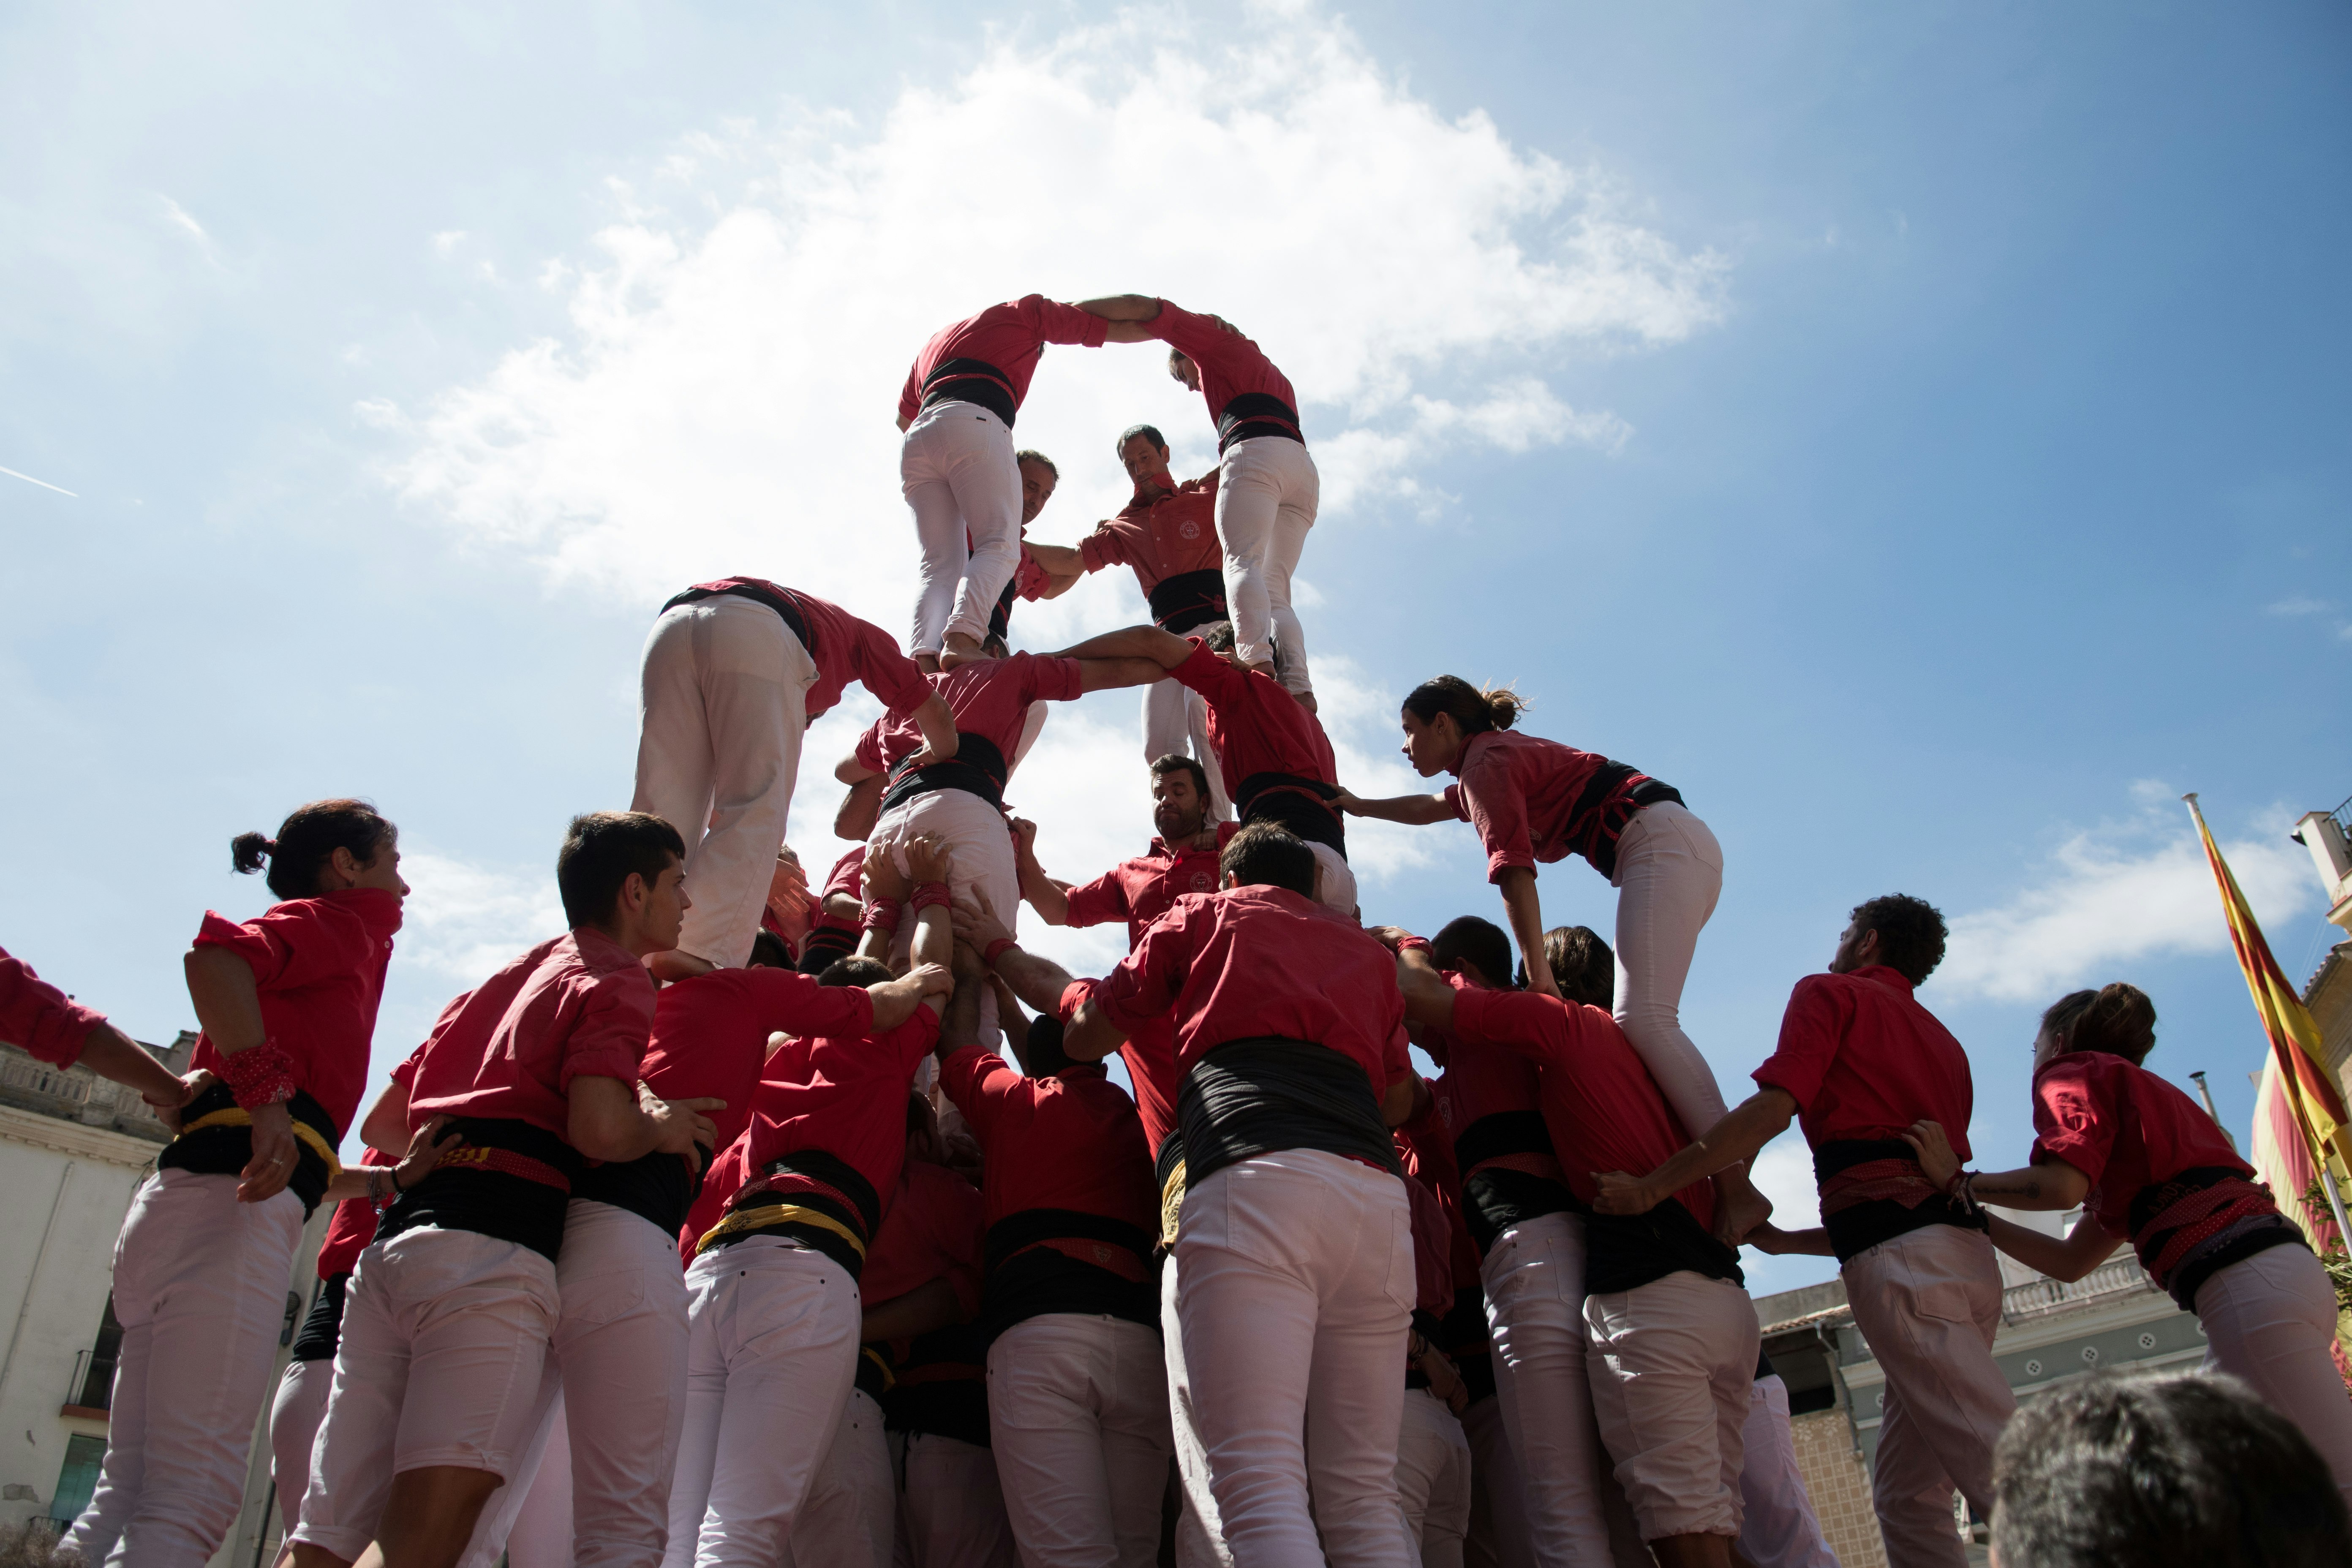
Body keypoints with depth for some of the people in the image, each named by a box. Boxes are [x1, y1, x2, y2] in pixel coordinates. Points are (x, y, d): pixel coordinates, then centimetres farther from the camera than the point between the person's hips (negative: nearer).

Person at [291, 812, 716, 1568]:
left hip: (395, 1238, 8)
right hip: (493, 1250, -8)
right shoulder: (619, 982, 1)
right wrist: (660, 1128, 3)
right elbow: (598, 1126, -16)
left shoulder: (508, 975, 27)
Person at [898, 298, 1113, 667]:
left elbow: (904, 416, 49)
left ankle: (923, 654, -24)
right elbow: (1110, 325, 25)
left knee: (940, 564, 0)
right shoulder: (1024, 312, 25)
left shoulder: (937, 339, 40)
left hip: (916, 442, 6)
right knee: (1000, 544, -11)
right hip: (976, 426, -6)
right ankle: (962, 639, -36)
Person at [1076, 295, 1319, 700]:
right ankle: (1298, 684, -22)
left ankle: (1255, 657, -43)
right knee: (1275, 586, -1)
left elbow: (1140, 309, 12)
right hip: (1305, 469, 7)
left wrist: (1067, 312, 17)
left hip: (1257, 454, -7)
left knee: (1243, 562, -19)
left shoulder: (1212, 335, 21)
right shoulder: (1270, 372, 41)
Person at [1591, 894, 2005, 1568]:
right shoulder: (1943, 1042, 30)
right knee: (1907, 1495, 12)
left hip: (1901, 1259, -8)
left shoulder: (1832, 994, 7)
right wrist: (1784, 1242, 32)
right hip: (1966, 1252, 8)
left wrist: (1649, 1188, -10)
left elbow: (1772, 1109, -10)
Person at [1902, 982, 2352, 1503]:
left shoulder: (2075, 1072, 4)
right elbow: (2071, 1261, 27)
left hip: (2252, 1284, -10)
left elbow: (2062, 1185, -18)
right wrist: (1973, 1214, 26)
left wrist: (1959, 1183, -4)